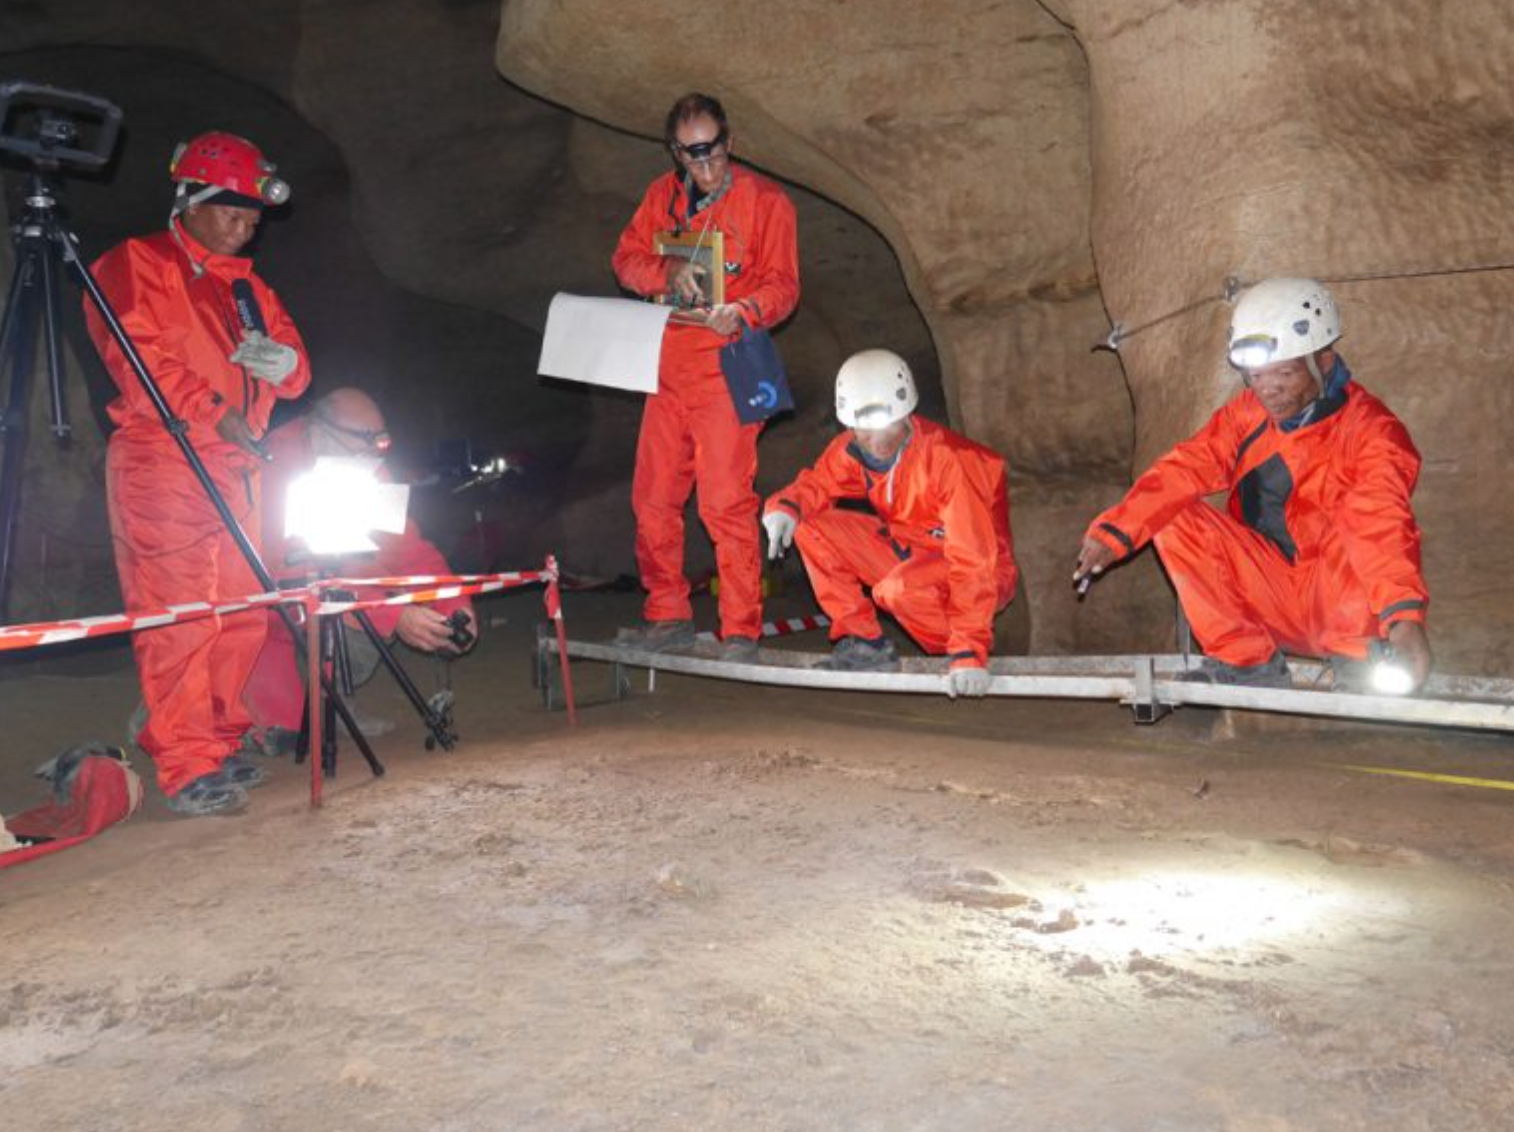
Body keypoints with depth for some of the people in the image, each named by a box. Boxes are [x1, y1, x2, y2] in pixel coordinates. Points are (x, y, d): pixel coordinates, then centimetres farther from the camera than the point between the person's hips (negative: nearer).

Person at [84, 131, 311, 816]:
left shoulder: (248, 287, 24)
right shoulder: (137, 265, 4)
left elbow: (296, 375, 17)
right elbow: (135, 355, -9)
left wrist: (280, 359, -7)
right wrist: (213, 413, -13)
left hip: (234, 465, 7)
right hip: (161, 460, -7)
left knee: (241, 610, 5)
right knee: (178, 614, -11)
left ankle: (220, 743, 15)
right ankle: (187, 767, -11)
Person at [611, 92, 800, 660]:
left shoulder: (765, 200, 0)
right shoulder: (663, 195, 15)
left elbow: (783, 284, -4)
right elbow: (626, 258, 10)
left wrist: (743, 311, -25)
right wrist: (667, 270, -12)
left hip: (726, 364, -5)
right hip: (668, 364, 6)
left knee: (726, 503, -11)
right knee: (653, 497, 7)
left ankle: (741, 630, -4)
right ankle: (667, 615, 21)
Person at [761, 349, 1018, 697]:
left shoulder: (948, 458, -29)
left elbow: (973, 560, -33)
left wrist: (969, 653, -39)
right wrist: (784, 506, -25)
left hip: (986, 573, -7)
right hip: (908, 552, 7)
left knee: (899, 588, -38)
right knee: (810, 526, -8)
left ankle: (969, 652, -8)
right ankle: (865, 643, -2)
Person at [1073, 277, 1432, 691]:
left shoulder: (1368, 428, -14)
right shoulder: (1246, 415, 0)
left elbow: (1384, 520, -31)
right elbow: (1184, 468, -13)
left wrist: (1404, 614, -47)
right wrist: (1115, 531, -30)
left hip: (1343, 605, -5)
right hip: (1271, 601, 5)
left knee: (1357, 520, -32)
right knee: (1174, 517, -12)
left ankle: (1359, 659, -14)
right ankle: (1249, 663, -11)